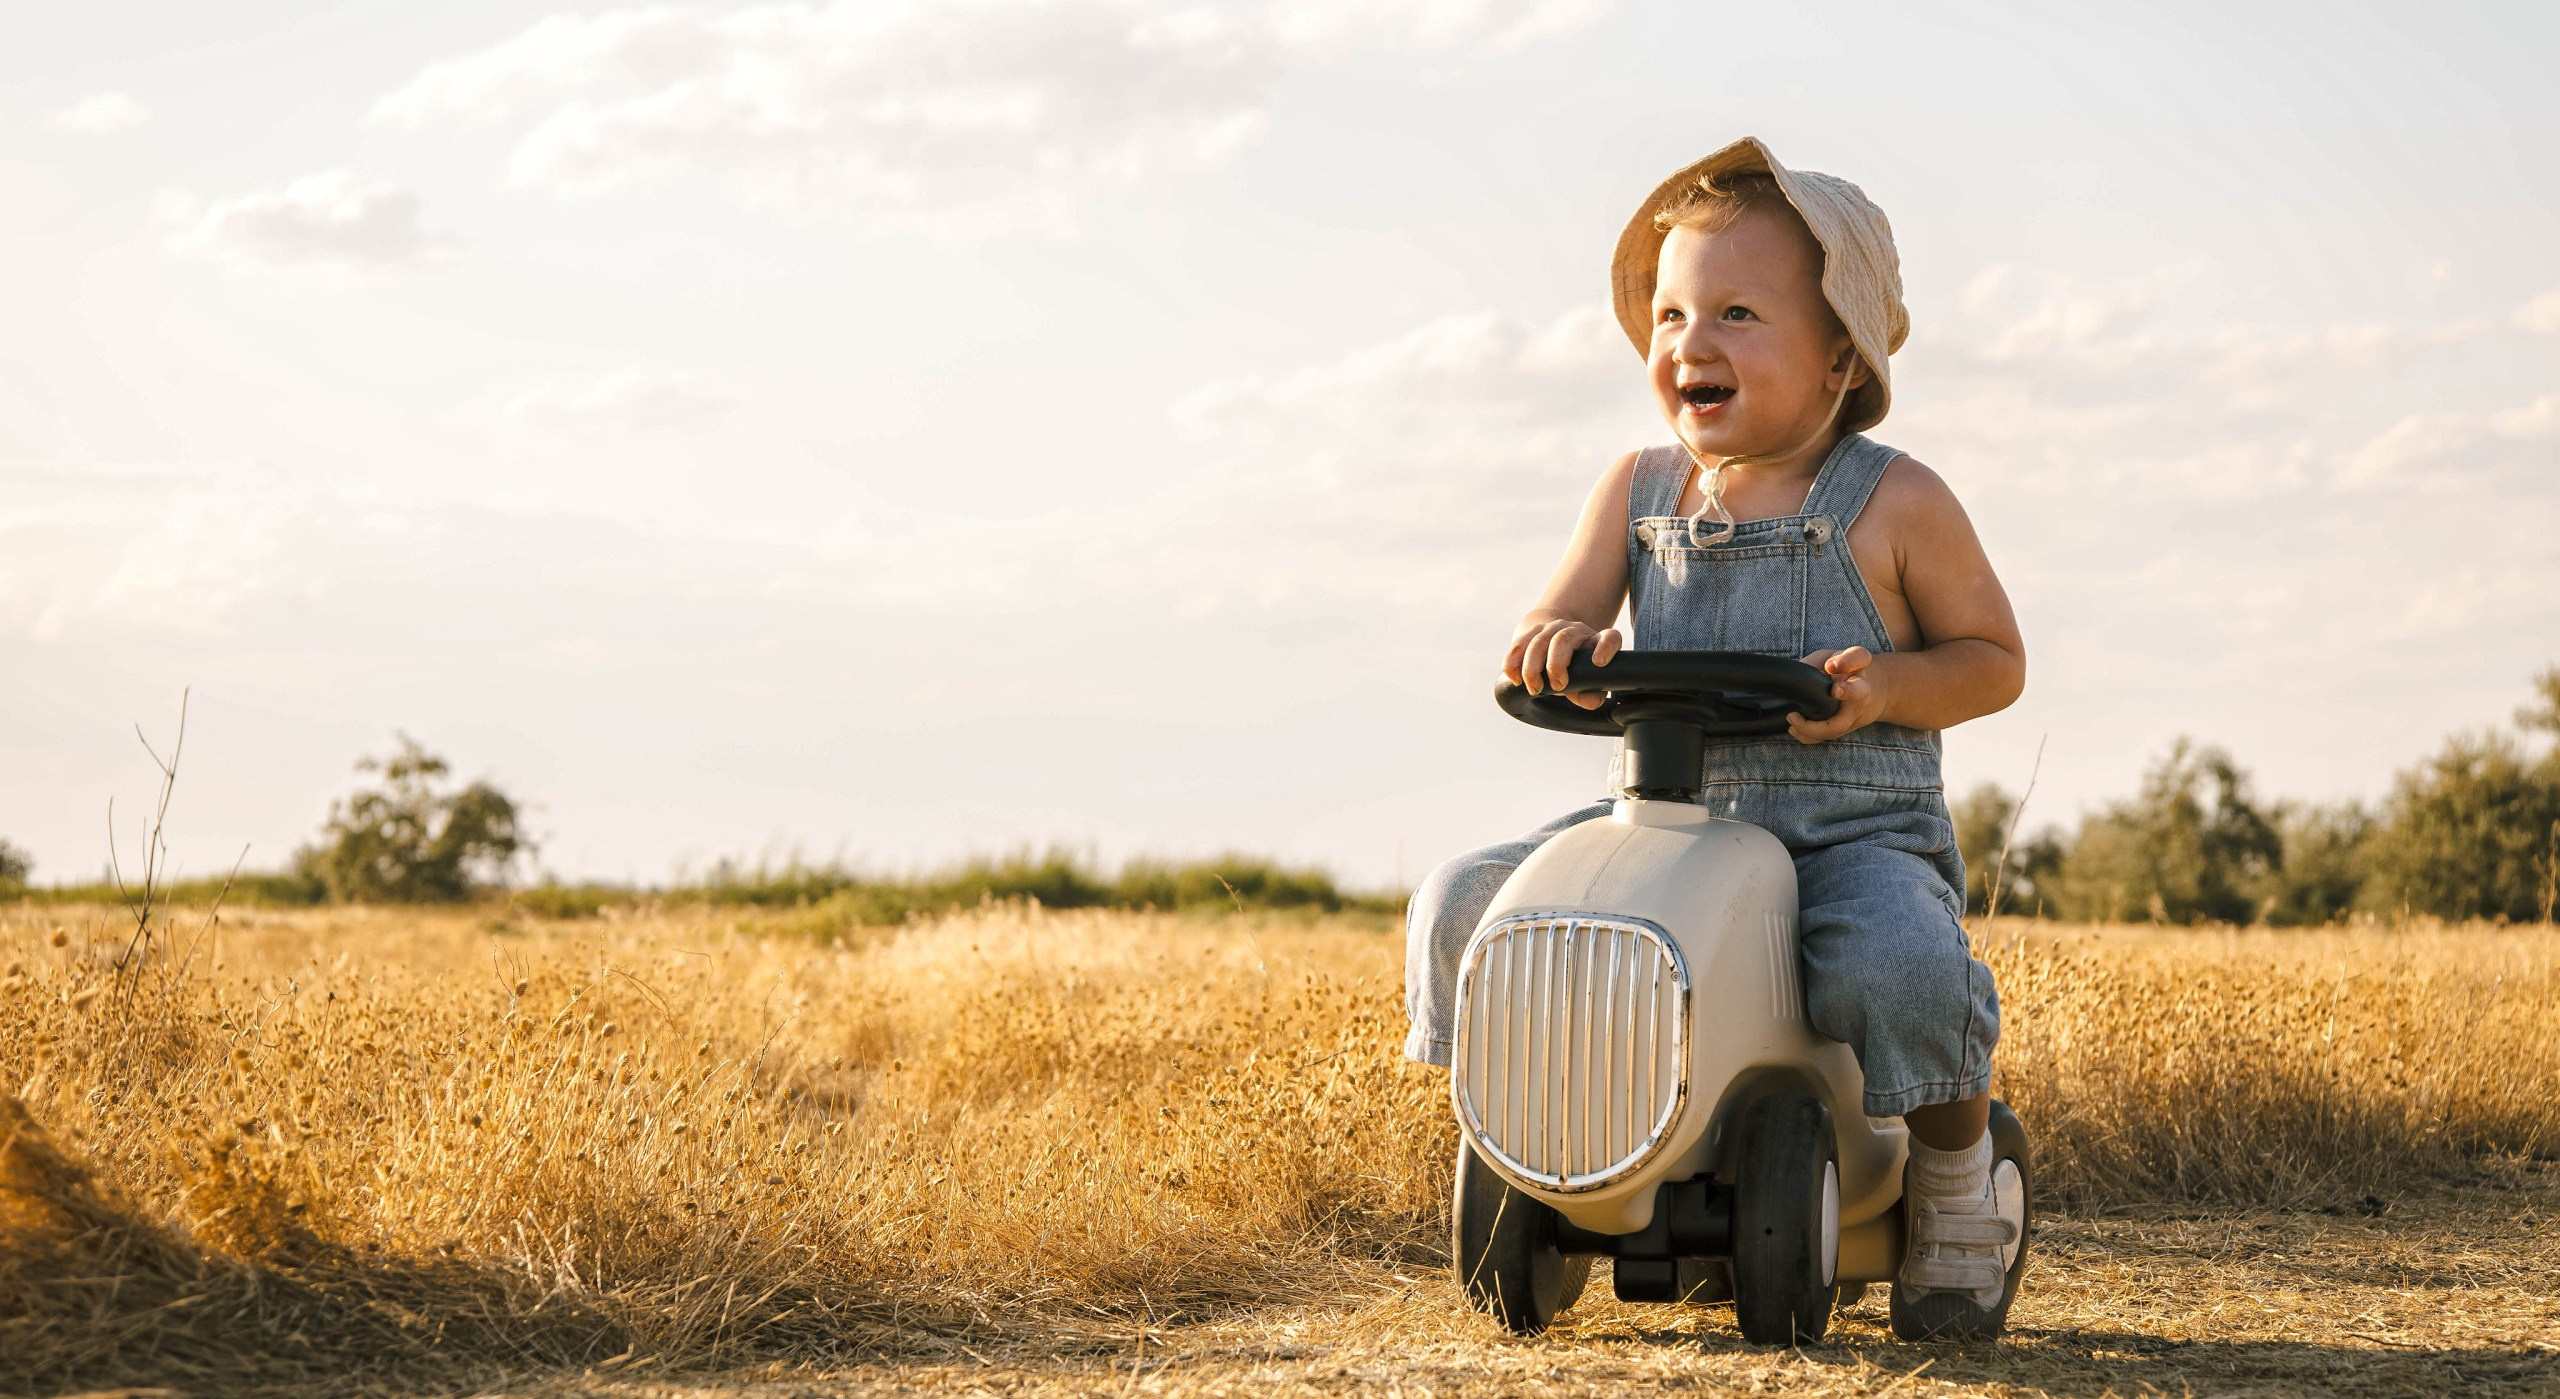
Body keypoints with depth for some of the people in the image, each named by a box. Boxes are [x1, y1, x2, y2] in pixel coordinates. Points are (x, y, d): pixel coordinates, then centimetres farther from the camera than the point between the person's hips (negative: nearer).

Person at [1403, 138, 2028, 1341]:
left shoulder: (1896, 504, -3)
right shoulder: (1639, 490, 8)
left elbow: (1995, 659, 4)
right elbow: (1553, 635, 4)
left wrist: (1886, 685, -17)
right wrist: (1555, 641, -22)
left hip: (1854, 832, -4)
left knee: (1899, 965, -36)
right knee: (1462, 903, -12)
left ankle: (1958, 1181, -4)